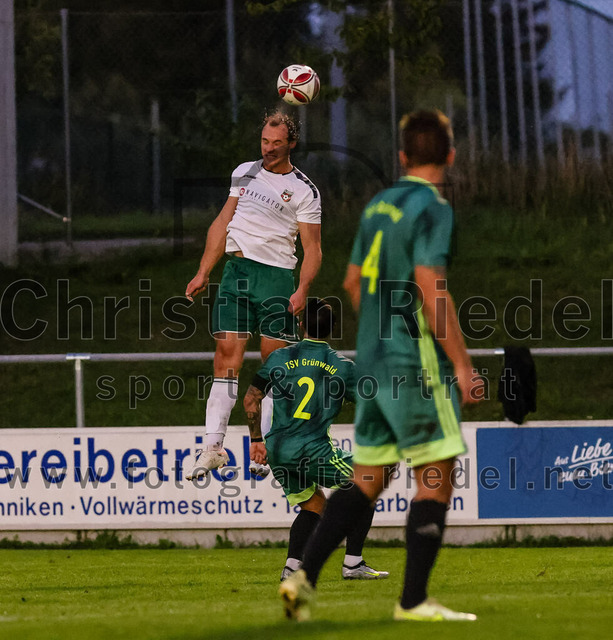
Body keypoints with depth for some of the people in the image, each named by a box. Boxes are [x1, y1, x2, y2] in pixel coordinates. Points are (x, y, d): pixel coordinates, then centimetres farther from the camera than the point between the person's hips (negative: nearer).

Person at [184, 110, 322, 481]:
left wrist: (302, 291, -16)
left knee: (275, 362, -5)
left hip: (277, 277, -3)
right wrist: (203, 273, 14)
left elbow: (313, 248, -2)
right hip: (237, 270, 3)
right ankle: (213, 446, -9)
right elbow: (224, 223, 19)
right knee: (227, 353, -5)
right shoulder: (245, 173, 14)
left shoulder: (304, 191, 0)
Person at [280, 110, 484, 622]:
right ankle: (414, 601, -4)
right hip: (418, 366, -8)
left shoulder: (378, 206, 14)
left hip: (373, 363, 8)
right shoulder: (432, 209, -11)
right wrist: (463, 364, -17)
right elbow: (432, 290, -20)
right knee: (436, 478, -2)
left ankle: (304, 576, 1)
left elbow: (354, 282, 22)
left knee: (367, 481, 11)